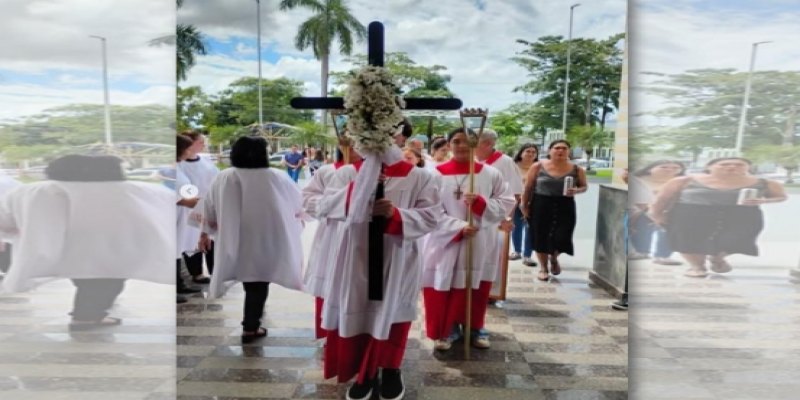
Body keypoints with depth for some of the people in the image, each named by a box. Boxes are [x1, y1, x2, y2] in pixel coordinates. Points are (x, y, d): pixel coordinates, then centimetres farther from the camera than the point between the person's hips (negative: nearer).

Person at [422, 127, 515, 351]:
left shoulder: (490, 174, 0)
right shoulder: (437, 174, -5)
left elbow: (507, 203, 1)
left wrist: (480, 202, -16)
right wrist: (459, 227, -19)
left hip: (481, 242, 2)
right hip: (447, 241, -1)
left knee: (476, 286, 11)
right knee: (446, 286, 3)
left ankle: (476, 328, 31)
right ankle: (448, 329, 22)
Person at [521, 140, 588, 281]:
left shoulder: (576, 169, -1)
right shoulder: (538, 166, -4)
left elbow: (584, 186, 9)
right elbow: (528, 187, 0)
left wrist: (576, 191, -13)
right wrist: (525, 205, 0)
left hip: (565, 206, 1)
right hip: (541, 205, 0)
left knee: (561, 237, -5)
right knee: (541, 237, 4)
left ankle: (554, 259, 29)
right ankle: (543, 267, 25)